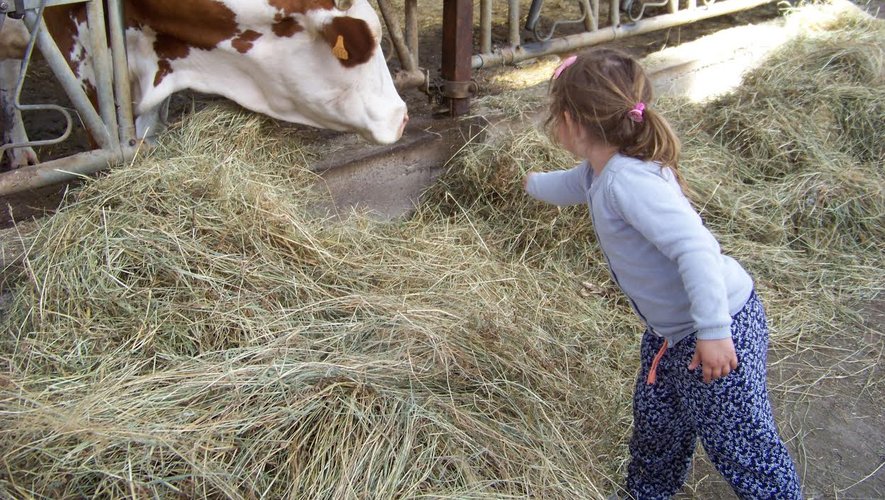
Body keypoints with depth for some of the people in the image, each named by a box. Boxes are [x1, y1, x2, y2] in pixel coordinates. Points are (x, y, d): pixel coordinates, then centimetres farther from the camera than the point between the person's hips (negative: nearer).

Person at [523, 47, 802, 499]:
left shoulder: (628, 180, -30)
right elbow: (571, 186, 28)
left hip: (720, 327, -10)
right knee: (655, 421, 26)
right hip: (670, 328, 10)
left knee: (739, 443, 4)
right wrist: (534, 183, 48)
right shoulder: (598, 171, 2)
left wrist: (713, 331, -35)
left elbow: (695, 247, -37)